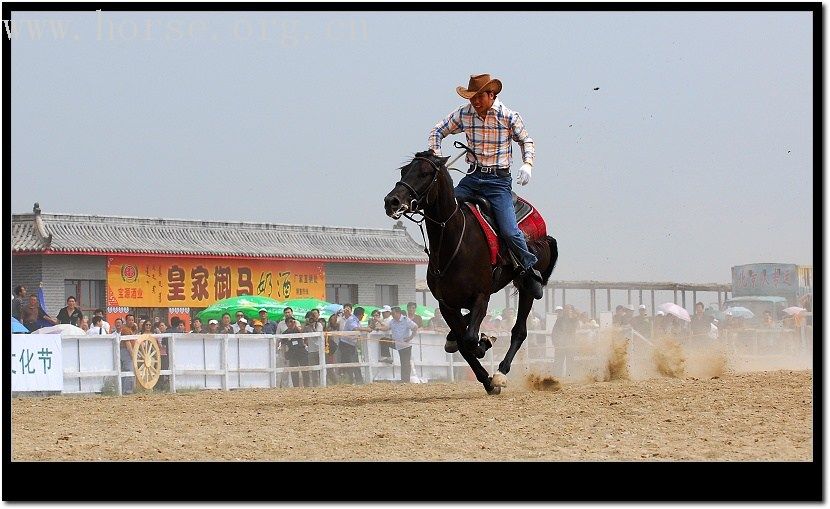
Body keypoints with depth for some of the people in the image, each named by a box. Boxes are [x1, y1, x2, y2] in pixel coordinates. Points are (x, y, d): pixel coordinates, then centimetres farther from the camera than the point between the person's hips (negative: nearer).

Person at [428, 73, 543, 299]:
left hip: (499, 180, -4)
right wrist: (434, 157, -3)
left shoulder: (508, 116, -7)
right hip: (473, 177, 4)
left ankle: (529, 270, 5)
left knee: (509, 231, -15)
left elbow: (526, 140, 7)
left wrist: (527, 163, -10)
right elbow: (438, 131, 12)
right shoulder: (463, 114, 0)